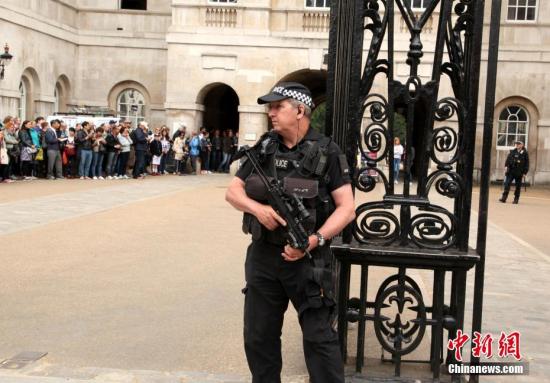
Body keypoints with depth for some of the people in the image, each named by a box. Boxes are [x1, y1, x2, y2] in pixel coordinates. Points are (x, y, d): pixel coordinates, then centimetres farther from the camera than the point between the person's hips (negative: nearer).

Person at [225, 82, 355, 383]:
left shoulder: (326, 152, -6)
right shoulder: (263, 148, 7)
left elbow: (347, 208, -9)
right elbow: (232, 192, 8)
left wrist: (315, 240, -21)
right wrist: (257, 208, -12)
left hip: (308, 259, -5)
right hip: (262, 256, 5)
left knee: (319, 337, 2)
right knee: (258, 337, 14)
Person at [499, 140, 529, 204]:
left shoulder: (525, 153, 1)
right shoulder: (512, 152, 8)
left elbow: (527, 164, 2)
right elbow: (508, 159, 7)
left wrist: (524, 172, -3)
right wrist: (506, 166, -9)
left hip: (519, 173, -2)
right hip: (511, 171, 2)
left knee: (518, 186, 5)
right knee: (507, 184, -5)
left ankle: (516, 199, 14)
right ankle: (504, 198, -4)